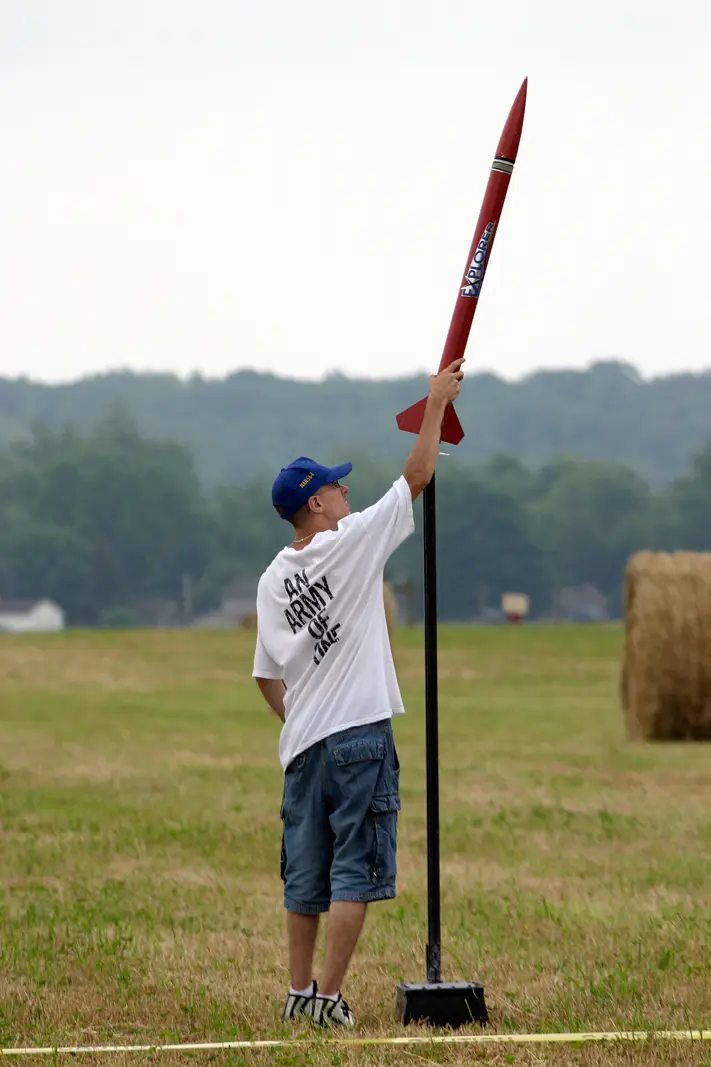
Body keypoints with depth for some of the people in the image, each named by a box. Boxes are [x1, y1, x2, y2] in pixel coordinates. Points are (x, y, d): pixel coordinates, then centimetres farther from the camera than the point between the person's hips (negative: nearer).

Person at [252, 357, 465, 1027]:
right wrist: (437, 402, 7)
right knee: (355, 871, -5)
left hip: (301, 743, 6)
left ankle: (299, 992, 18)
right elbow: (418, 476, -2)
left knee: (305, 873, 12)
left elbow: (266, 677, 13)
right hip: (360, 733, -6)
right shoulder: (351, 542, -8)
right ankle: (328, 996, -9)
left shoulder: (272, 579, 9)